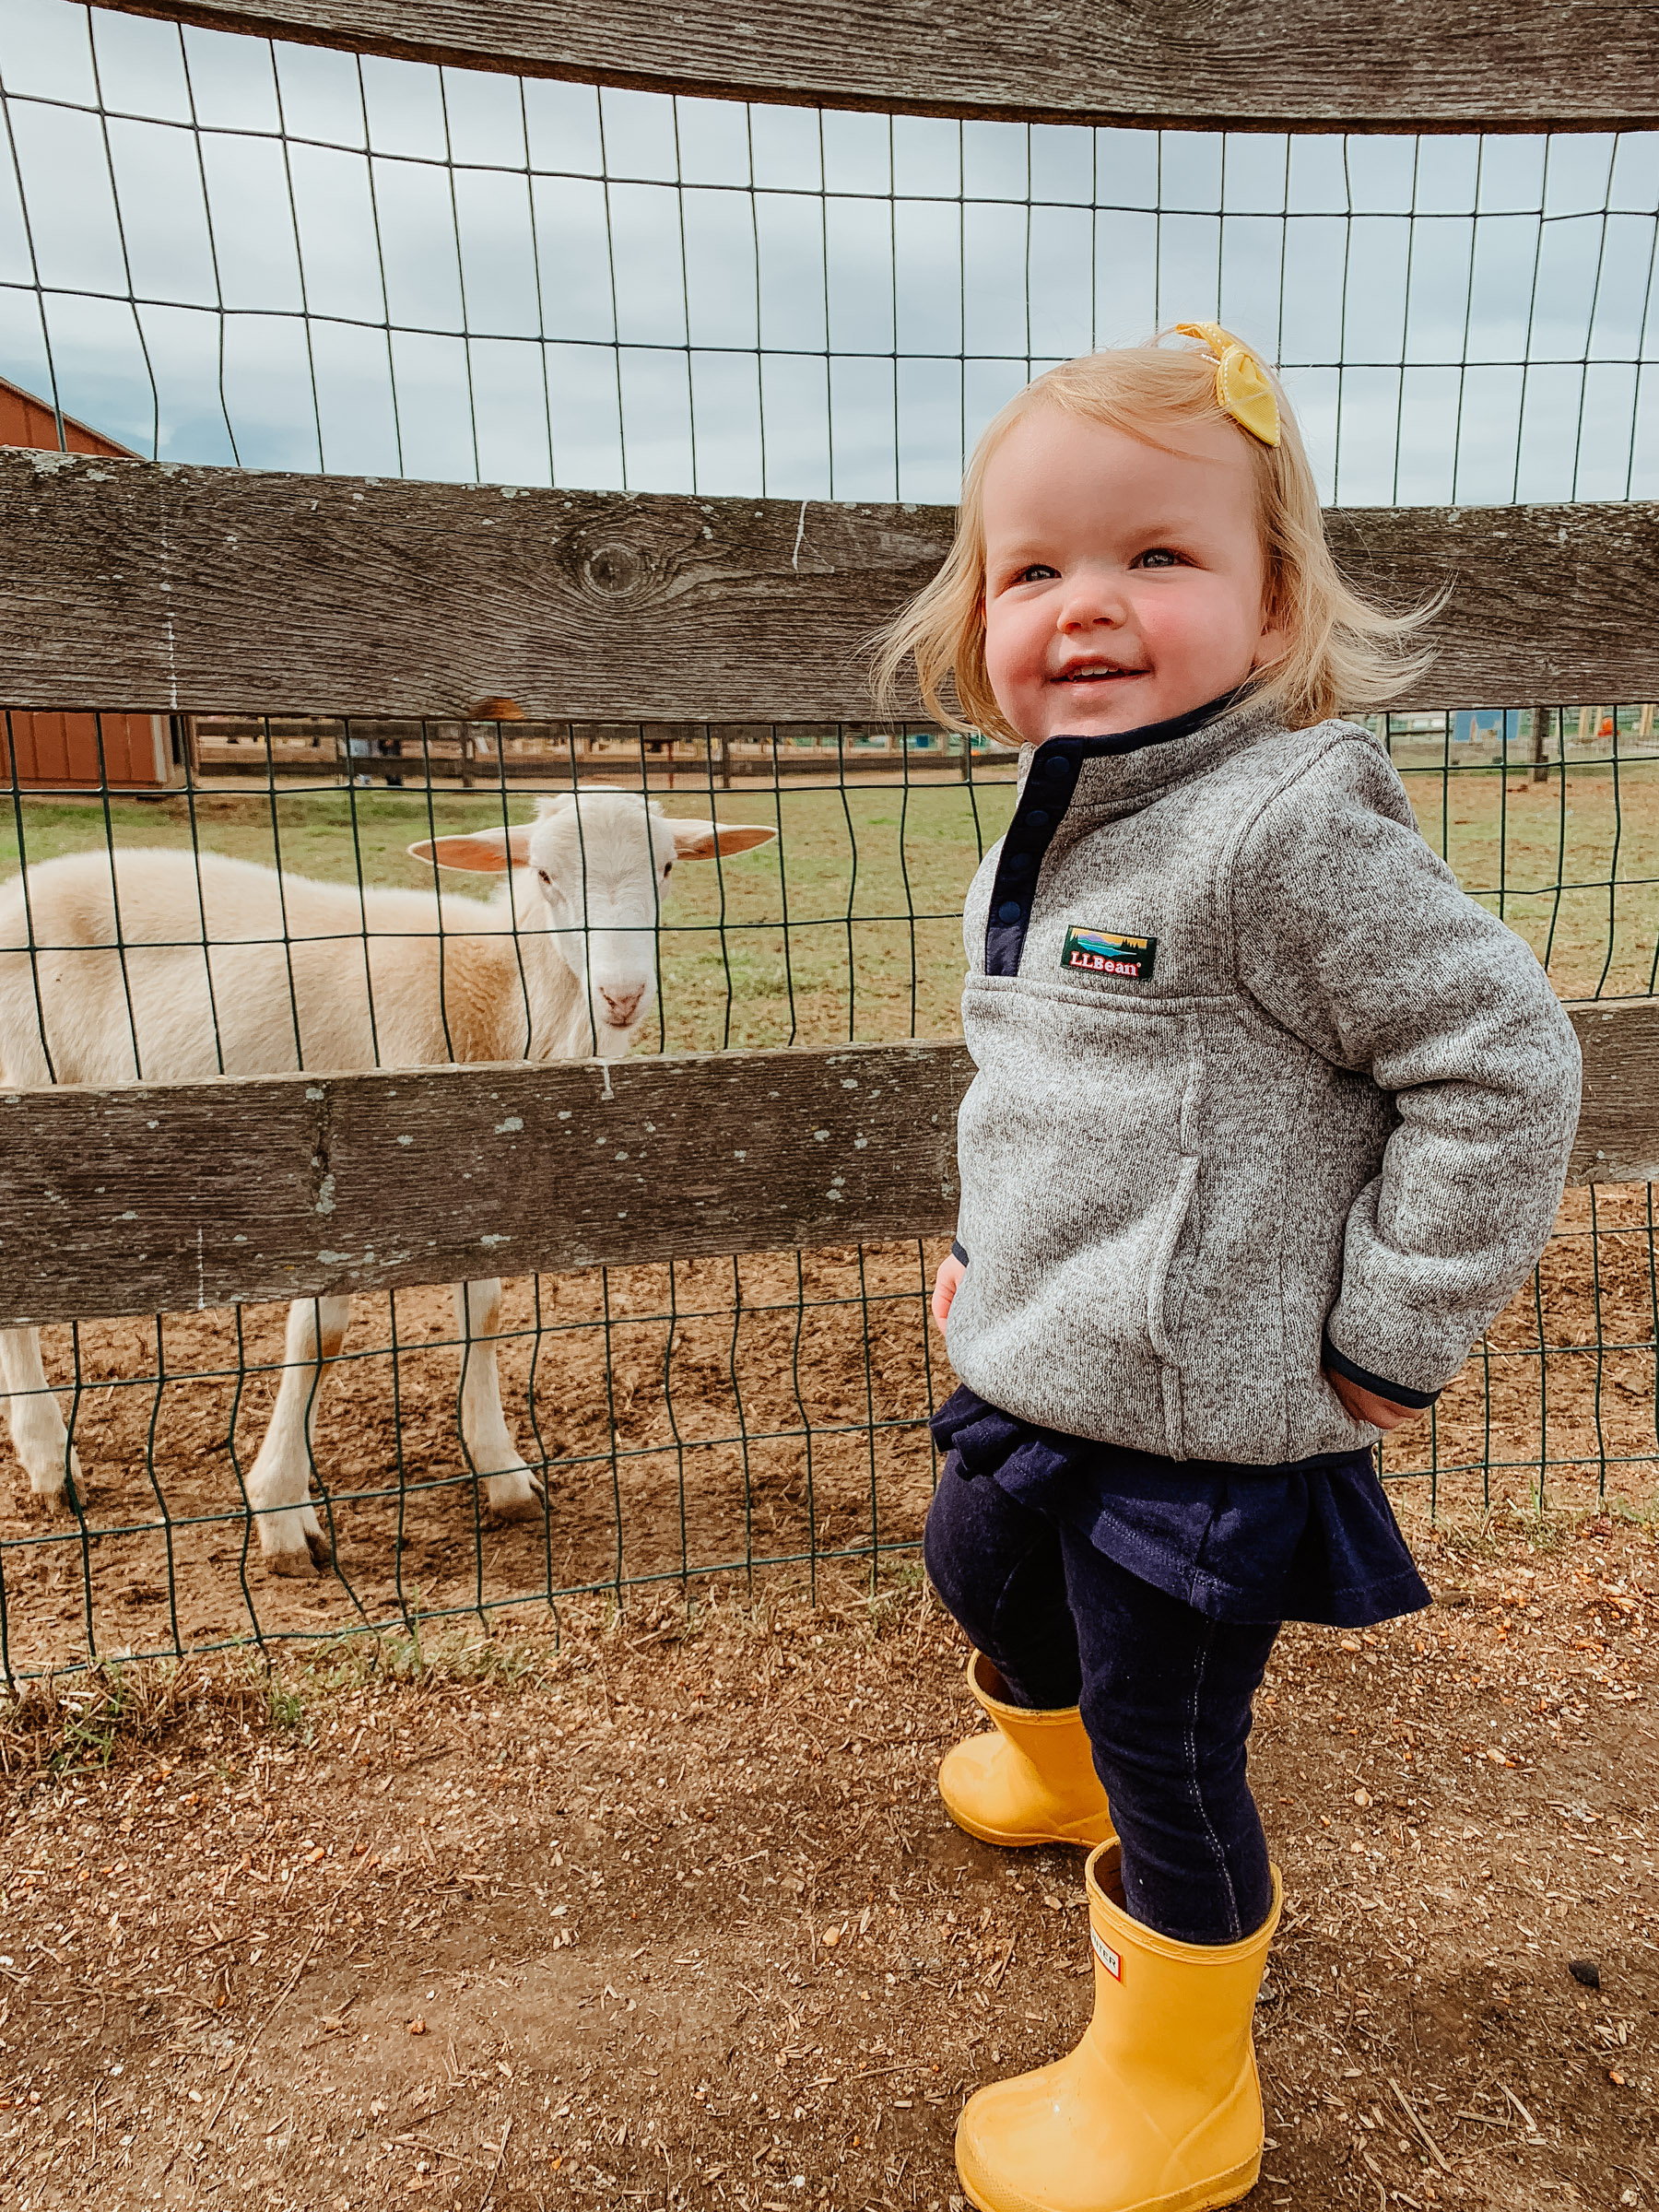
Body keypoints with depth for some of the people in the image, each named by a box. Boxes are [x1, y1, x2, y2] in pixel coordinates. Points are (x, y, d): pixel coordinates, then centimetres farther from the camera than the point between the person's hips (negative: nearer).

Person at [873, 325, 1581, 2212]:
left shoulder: (1290, 829, -22)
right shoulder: (1035, 853, 6)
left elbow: (1505, 1063, -20)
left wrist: (1392, 1339, -17)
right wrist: (982, 1248, 17)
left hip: (1206, 1425, -9)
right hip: (1035, 1379, 9)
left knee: (1167, 1746, 8)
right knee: (981, 1575, 30)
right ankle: (1059, 1760, 65)